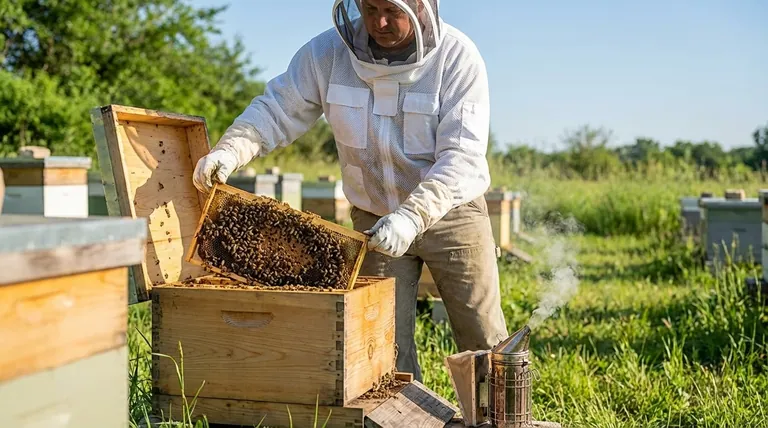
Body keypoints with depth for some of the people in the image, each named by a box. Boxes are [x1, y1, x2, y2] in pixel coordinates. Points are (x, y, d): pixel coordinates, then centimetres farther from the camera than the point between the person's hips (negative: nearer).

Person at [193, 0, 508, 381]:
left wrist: (412, 216, -39)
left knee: (485, 343, 6)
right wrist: (229, 150, -24)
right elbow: (277, 109, -5)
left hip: (451, 212, -2)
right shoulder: (330, 51, -11)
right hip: (375, 220, 2)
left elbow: (462, 154, -26)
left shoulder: (457, 57, -19)